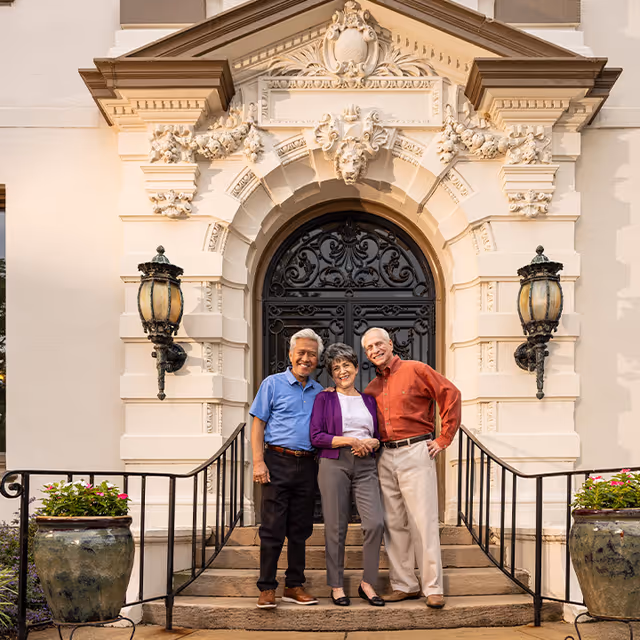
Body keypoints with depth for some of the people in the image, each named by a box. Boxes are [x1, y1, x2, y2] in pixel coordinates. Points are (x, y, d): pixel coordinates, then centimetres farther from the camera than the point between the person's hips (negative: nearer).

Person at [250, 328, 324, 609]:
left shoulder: (320, 391, 14)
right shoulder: (273, 384, 2)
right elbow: (258, 425, -1)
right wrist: (258, 461, -9)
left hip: (307, 465, 4)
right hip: (278, 462, -4)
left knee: (300, 529, 9)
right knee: (273, 528, -4)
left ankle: (294, 586, 19)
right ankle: (267, 588, 5)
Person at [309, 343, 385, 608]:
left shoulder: (369, 400, 17)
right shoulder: (324, 399, 5)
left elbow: (379, 435, 18)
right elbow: (316, 436, -5)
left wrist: (371, 442, -5)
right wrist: (351, 440, -11)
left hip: (365, 465, 3)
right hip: (334, 464, -3)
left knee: (376, 523, -9)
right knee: (336, 527, -1)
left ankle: (367, 583, 6)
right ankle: (336, 585, 12)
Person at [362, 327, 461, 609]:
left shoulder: (416, 370, -2)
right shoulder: (372, 388, 15)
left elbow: (451, 395, -6)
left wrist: (444, 439, -7)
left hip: (415, 452, -6)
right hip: (385, 457, 6)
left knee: (423, 522, -5)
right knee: (393, 523, 7)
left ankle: (433, 588, 1)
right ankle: (404, 585, 17)